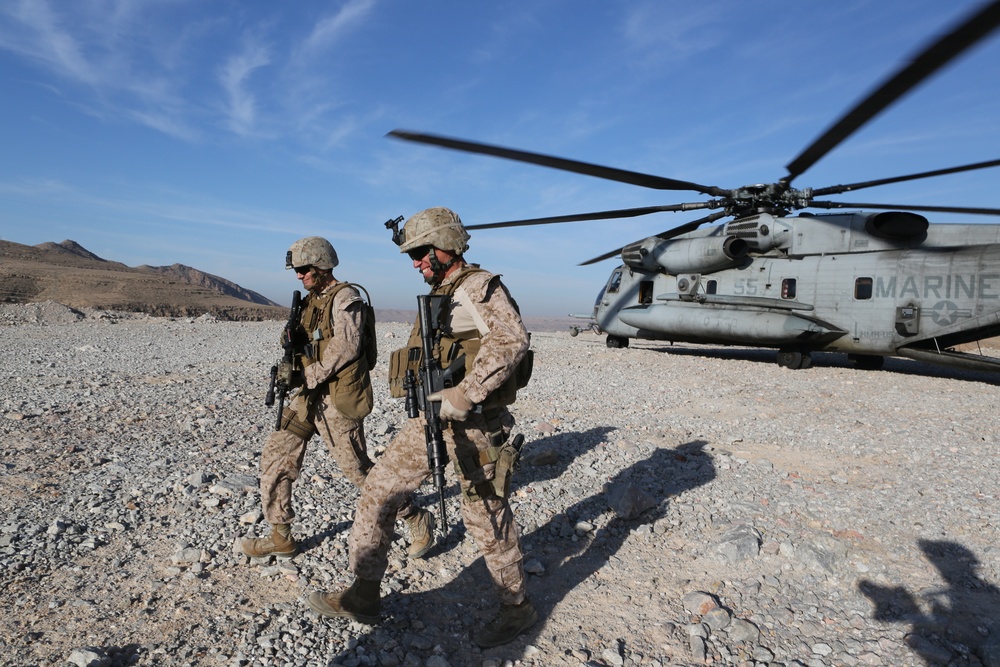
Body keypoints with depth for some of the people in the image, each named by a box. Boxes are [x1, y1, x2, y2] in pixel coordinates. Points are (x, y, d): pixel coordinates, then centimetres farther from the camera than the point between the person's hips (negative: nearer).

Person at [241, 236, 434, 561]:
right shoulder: (311, 300, 16)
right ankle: (281, 538, 21)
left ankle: (418, 520, 15)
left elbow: (346, 346, -22)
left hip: (338, 399, -9)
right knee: (275, 455, 7)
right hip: (311, 396, 9)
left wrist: (310, 376, -18)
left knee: (358, 468, -2)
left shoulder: (345, 297, -11)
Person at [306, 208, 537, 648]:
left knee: (486, 516, 3)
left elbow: (511, 340, -28)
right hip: (432, 416, 9)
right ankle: (363, 597, 21)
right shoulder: (438, 294, 17)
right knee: (378, 492, 7)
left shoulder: (479, 287, -12)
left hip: (474, 424, -9)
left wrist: (463, 397, -30)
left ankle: (517, 608, 26)